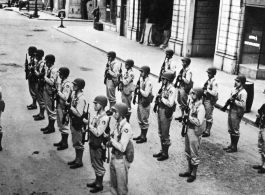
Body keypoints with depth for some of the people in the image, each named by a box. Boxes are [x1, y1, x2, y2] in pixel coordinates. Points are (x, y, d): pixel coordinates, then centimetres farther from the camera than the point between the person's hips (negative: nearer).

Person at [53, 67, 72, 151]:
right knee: (60, 124, 19)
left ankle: (65, 143, 15)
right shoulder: (62, 82, 6)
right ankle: (62, 140, 33)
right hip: (59, 106, 10)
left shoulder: (67, 84, -23)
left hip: (63, 107, -10)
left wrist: (58, 91, -22)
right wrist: (56, 91, 2)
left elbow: (65, 97, -29)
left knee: (64, 125, 2)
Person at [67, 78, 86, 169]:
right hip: (72, 121, 9)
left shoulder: (81, 98, -25)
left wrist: (71, 107, -21)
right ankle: (77, 159, 36)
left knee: (78, 143, 7)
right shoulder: (74, 94, 1)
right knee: (75, 142, 21)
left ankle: (79, 162, 22)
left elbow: (79, 113, -27)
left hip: (78, 123, -9)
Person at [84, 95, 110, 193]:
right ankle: (97, 181, 39)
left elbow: (98, 133, -27)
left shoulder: (104, 118, -25)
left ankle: (99, 185, 23)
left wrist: (88, 124, -23)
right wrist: (88, 122, -4)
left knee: (99, 165, 8)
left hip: (98, 146, -9)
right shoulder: (97, 115, 3)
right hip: (93, 143, 9)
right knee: (94, 164, 22)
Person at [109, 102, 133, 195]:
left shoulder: (126, 127, -23)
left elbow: (122, 148, -26)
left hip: (121, 159, -8)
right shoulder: (118, 124, 1)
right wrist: (110, 140, -4)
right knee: (113, 183, 22)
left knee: (121, 184, 9)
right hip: (114, 156, 8)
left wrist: (111, 140, -18)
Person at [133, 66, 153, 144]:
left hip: (145, 104, -9)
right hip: (140, 102, 9)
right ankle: (142, 134, 32)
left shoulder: (148, 82, -20)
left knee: (144, 121, 3)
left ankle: (144, 137, 15)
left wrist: (139, 89, -20)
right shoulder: (141, 79, 6)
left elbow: (146, 94, -26)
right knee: (140, 120, 18)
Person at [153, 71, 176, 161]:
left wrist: (161, 98, -20)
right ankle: (162, 151, 32)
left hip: (166, 113, -9)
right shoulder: (164, 87, 7)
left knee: (165, 134, 3)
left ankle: (165, 154, 16)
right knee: (161, 133, 18)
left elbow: (170, 103, -26)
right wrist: (158, 98, 2)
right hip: (160, 111, 9)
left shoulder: (172, 90, -20)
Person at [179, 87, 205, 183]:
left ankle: (193, 174, 17)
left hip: (195, 132, -9)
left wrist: (189, 117, -22)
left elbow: (199, 122, -26)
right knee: (188, 152, 19)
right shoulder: (192, 103, 5)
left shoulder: (200, 108, -20)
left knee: (194, 154, 4)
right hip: (188, 129, 9)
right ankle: (189, 170, 34)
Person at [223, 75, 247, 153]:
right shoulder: (234, 89, 8)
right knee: (230, 129, 17)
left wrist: (234, 101, -23)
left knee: (235, 130, 2)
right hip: (231, 110, 8)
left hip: (237, 113, -8)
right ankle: (232, 144, 30)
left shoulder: (243, 92, -18)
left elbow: (243, 104, -23)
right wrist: (229, 101, 6)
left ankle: (234, 147, 13)